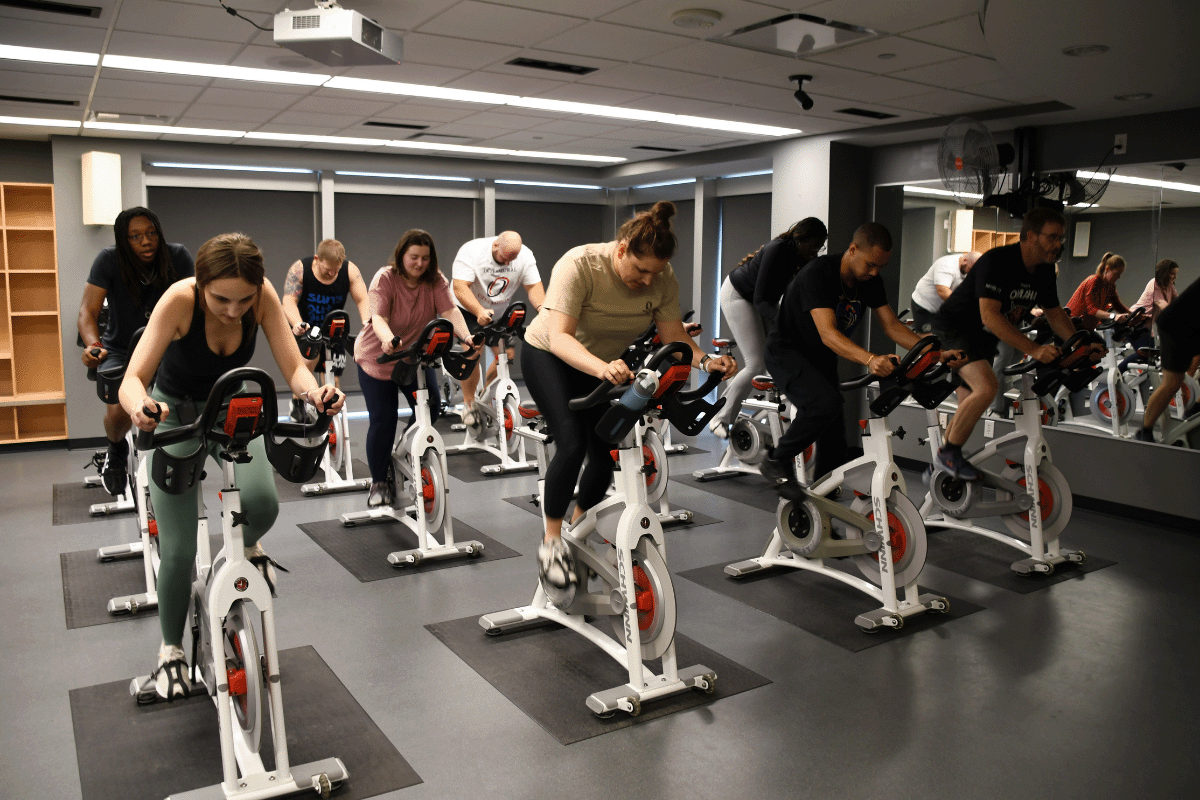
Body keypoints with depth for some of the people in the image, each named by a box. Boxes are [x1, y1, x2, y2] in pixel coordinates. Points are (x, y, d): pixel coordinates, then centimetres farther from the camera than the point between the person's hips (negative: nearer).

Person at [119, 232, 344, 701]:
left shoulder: (264, 295, -24)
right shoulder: (180, 299, -31)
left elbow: (293, 367, -25)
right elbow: (132, 380, -35)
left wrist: (315, 391, -48)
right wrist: (141, 407, -58)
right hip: (176, 412, -2)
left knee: (262, 503, -26)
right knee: (178, 548, -3)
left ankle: (248, 546, 13)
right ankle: (171, 648, 23)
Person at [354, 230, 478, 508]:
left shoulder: (436, 280, -8)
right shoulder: (385, 278, -18)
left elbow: (450, 311, -21)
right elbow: (378, 317, -31)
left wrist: (466, 336, -41)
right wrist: (389, 339, -53)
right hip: (377, 359, -3)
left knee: (431, 409, -8)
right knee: (383, 421, -4)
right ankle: (379, 482, 15)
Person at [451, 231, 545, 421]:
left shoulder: (526, 256, -14)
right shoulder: (471, 251, -27)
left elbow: (534, 286, -15)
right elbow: (460, 288, -35)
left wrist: (542, 308, -37)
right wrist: (480, 312, -51)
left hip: (499, 312, 5)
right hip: (468, 309, -5)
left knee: (507, 355, -5)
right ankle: (468, 404, -7)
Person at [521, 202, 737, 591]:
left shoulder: (663, 278, -18)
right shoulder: (579, 265, -32)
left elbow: (673, 334, -16)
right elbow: (559, 337, -40)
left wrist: (705, 360, -36)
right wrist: (601, 368, -57)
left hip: (608, 361, 5)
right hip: (548, 355, -5)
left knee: (606, 451, -1)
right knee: (572, 444, -23)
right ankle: (551, 541, -5)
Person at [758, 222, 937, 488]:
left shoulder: (871, 281, -6)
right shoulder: (818, 273, -28)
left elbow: (891, 325, -5)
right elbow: (828, 334, -38)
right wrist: (869, 359, -53)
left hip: (822, 357, 8)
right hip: (787, 351, -7)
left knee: (834, 436, 3)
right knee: (826, 403, -32)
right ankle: (776, 460, -12)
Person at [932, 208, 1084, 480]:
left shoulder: (1044, 270, 1)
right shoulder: (997, 261, -25)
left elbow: (1055, 313, 14)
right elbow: (989, 316, -33)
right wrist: (1034, 349, -37)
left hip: (984, 337, 9)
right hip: (953, 327, -9)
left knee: (970, 404, 10)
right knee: (987, 388, -28)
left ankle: (941, 467, 24)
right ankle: (949, 453, -11)